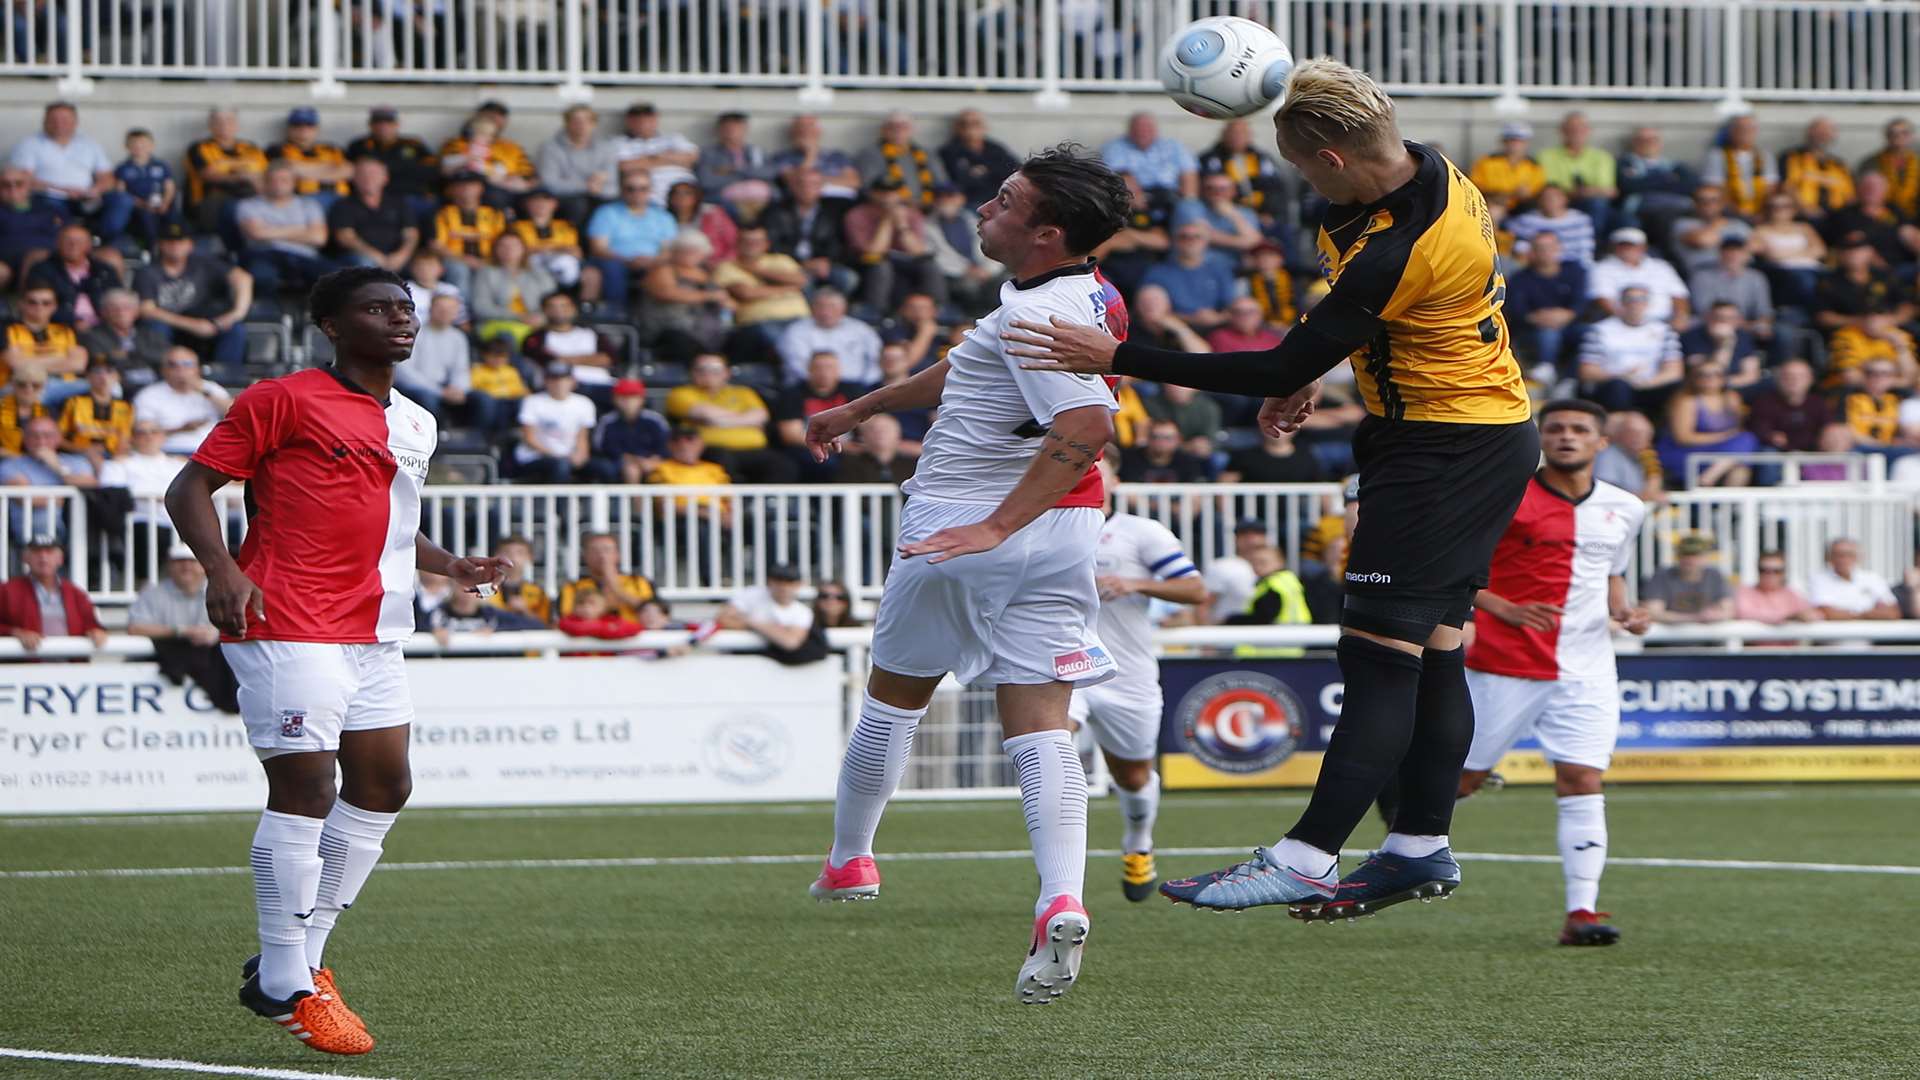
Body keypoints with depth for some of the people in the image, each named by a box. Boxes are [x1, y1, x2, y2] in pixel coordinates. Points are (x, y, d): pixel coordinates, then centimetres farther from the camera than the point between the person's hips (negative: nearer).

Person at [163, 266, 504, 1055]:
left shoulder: (415, 425, 18)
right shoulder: (284, 400, -5)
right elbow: (191, 488, -6)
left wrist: (449, 566, 15)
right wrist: (221, 569, -22)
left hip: (373, 634, 8)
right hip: (288, 627, -8)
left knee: (383, 786, 9)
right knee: (305, 789, -11)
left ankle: (300, 957, 20)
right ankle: (286, 987, -4)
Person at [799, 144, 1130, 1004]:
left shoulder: (1037, 313, -20)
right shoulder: (1088, 295, 10)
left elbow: (1085, 426, -35)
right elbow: (965, 372, 25)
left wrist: (997, 525, -36)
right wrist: (860, 409, 36)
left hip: (963, 521, -7)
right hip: (1063, 537, 7)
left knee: (894, 696, 17)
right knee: (1039, 722, -3)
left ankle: (848, 862, 35)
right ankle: (1061, 902, -25)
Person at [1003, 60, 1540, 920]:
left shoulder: (1395, 253, -29)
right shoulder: (1430, 171, 0)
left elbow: (1281, 371, -23)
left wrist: (1120, 359, -21)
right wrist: (1311, 374, 11)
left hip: (1444, 453, -10)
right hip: (1492, 435, 10)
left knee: (1378, 649, -12)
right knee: (1430, 648, 12)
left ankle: (1308, 856, -15)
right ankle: (1421, 848, 17)